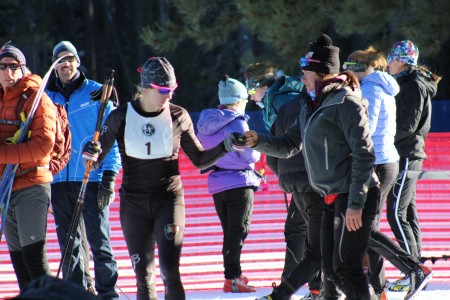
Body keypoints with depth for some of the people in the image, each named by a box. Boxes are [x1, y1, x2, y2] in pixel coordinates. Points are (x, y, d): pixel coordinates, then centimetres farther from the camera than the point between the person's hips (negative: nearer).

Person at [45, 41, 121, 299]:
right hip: (59, 180, 3)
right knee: (68, 245, 6)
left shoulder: (97, 94, 2)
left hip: (92, 179, -3)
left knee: (99, 241, -7)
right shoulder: (46, 96, 11)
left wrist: (109, 176, -7)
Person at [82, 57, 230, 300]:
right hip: (133, 204, 1)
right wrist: (90, 154, -22)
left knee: (170, 271, -14)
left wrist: (225, 147, -8)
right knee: (143, 275, 4)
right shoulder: (121, 117, -3)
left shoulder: (178, 116, -1)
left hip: (169, 199, -1)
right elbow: (97, 161, 1)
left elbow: (200, 160, 8)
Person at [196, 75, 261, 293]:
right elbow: (250, 155, -16)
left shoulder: (205, 123, 6)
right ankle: (232, 278, -10)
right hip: (239, 183, -7)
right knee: (238, 232, -4)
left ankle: (233, 274, 24)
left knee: (229, 232, 18)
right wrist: (257, 149, 4)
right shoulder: (237, 124, -17)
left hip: (216, 184, 7)